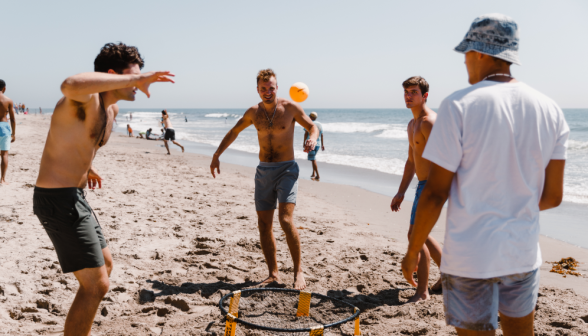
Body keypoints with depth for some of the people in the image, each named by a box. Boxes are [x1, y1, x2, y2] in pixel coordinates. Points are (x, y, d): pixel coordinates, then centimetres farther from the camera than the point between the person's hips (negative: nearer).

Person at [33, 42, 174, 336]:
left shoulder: (112, 109, 10)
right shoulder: (87, 99, -20)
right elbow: (70, 85, -47)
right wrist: (135, 79, -43)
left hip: (74, 197, 11)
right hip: (58, 200, -10)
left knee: (105, 265, 24)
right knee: (95, 284, -10)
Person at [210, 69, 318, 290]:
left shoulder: (290, 108, -5)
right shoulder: (254, 112, 7)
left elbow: (312, 126, 5)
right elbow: (234, 132, 21)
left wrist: (313, 139, -18)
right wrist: (217, 155, 18)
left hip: (286, 170, -5)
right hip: (263, 172, 5)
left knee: (285, 220, -19)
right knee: (264, 225, 3)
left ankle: (298, 271, -5)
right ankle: (273, 275, 13)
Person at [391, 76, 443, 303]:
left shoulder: (430, 122, -16)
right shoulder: (412, 125, 16)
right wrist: (401, 192, 20)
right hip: (422, 184, 10)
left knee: (416, 234, -10)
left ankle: (422, 291, 0)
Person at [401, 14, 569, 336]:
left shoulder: (459, 105, -14)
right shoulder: (551, 110, 2)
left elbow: (435, 193, -14)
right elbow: (552, 196, 4)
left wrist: (412, 250, -2)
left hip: (470, 257, -5)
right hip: (524, 254, 5)